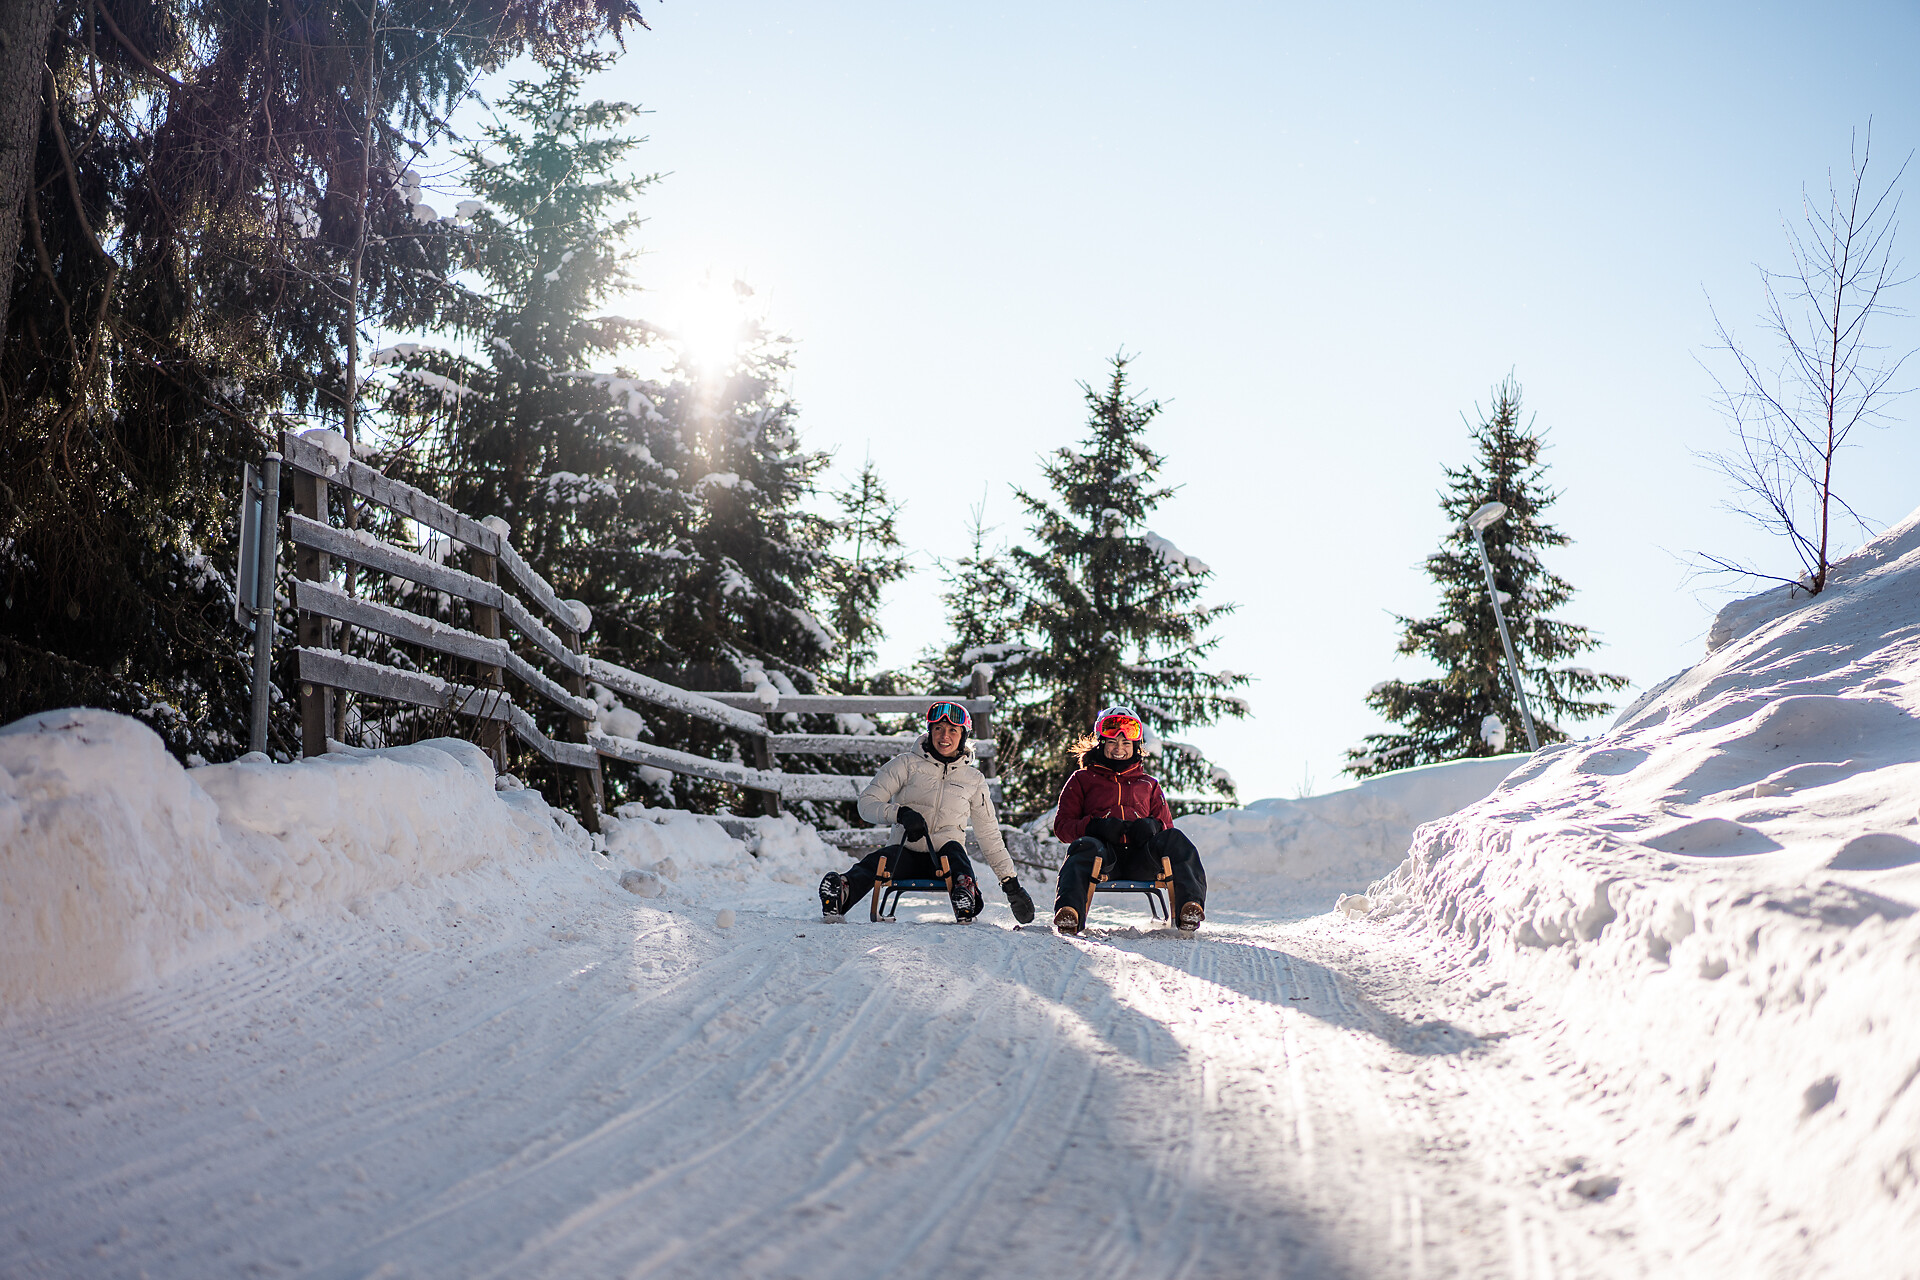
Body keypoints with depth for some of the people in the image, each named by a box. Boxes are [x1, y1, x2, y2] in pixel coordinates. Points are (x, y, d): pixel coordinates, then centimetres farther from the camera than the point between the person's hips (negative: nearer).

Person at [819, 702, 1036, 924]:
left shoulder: (973, 779, 15)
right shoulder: (907, 764, 8)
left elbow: (989, 834, 20)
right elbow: (867, 802, 0)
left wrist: (1010, 882, 15)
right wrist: (901, 813, -20)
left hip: (946, 858, 1)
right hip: (906, 854, -1)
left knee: (953, 847, -34)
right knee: (879, 860, -35)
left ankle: (965, 892, -66)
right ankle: (842, 894, -66)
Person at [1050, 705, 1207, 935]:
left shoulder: (1148, 785, 32)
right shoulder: (1082, 780, 25)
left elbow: (1166, 825, 26)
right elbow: (1062, 826, 14)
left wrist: (1153, 826, -2)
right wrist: (1094, 826, -8)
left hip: (1140, 858, 2)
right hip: (1104, 853, -2)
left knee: (1175, 840, -29)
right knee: (1085, 847, -39)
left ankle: (1189, 905, -49)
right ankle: (1069, 914, -61)